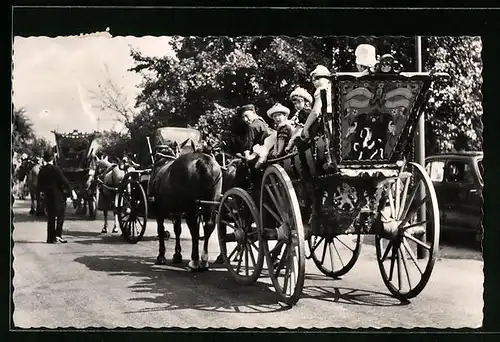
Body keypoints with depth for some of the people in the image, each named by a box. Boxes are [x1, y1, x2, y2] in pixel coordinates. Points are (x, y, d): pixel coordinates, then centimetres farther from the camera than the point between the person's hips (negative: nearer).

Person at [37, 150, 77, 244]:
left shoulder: (42, 170, 4)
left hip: (48, 197, 6)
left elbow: (40, 185, 10)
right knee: (60, 216, 1)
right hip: (58, 196, -5)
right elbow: (64, 181, -15)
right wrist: (71, 191, -9)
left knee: (50, 217, 12)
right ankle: (57, 236, -7)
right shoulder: (55, 169, -13)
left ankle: (50, 237, 13)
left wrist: (41, 191, 29)